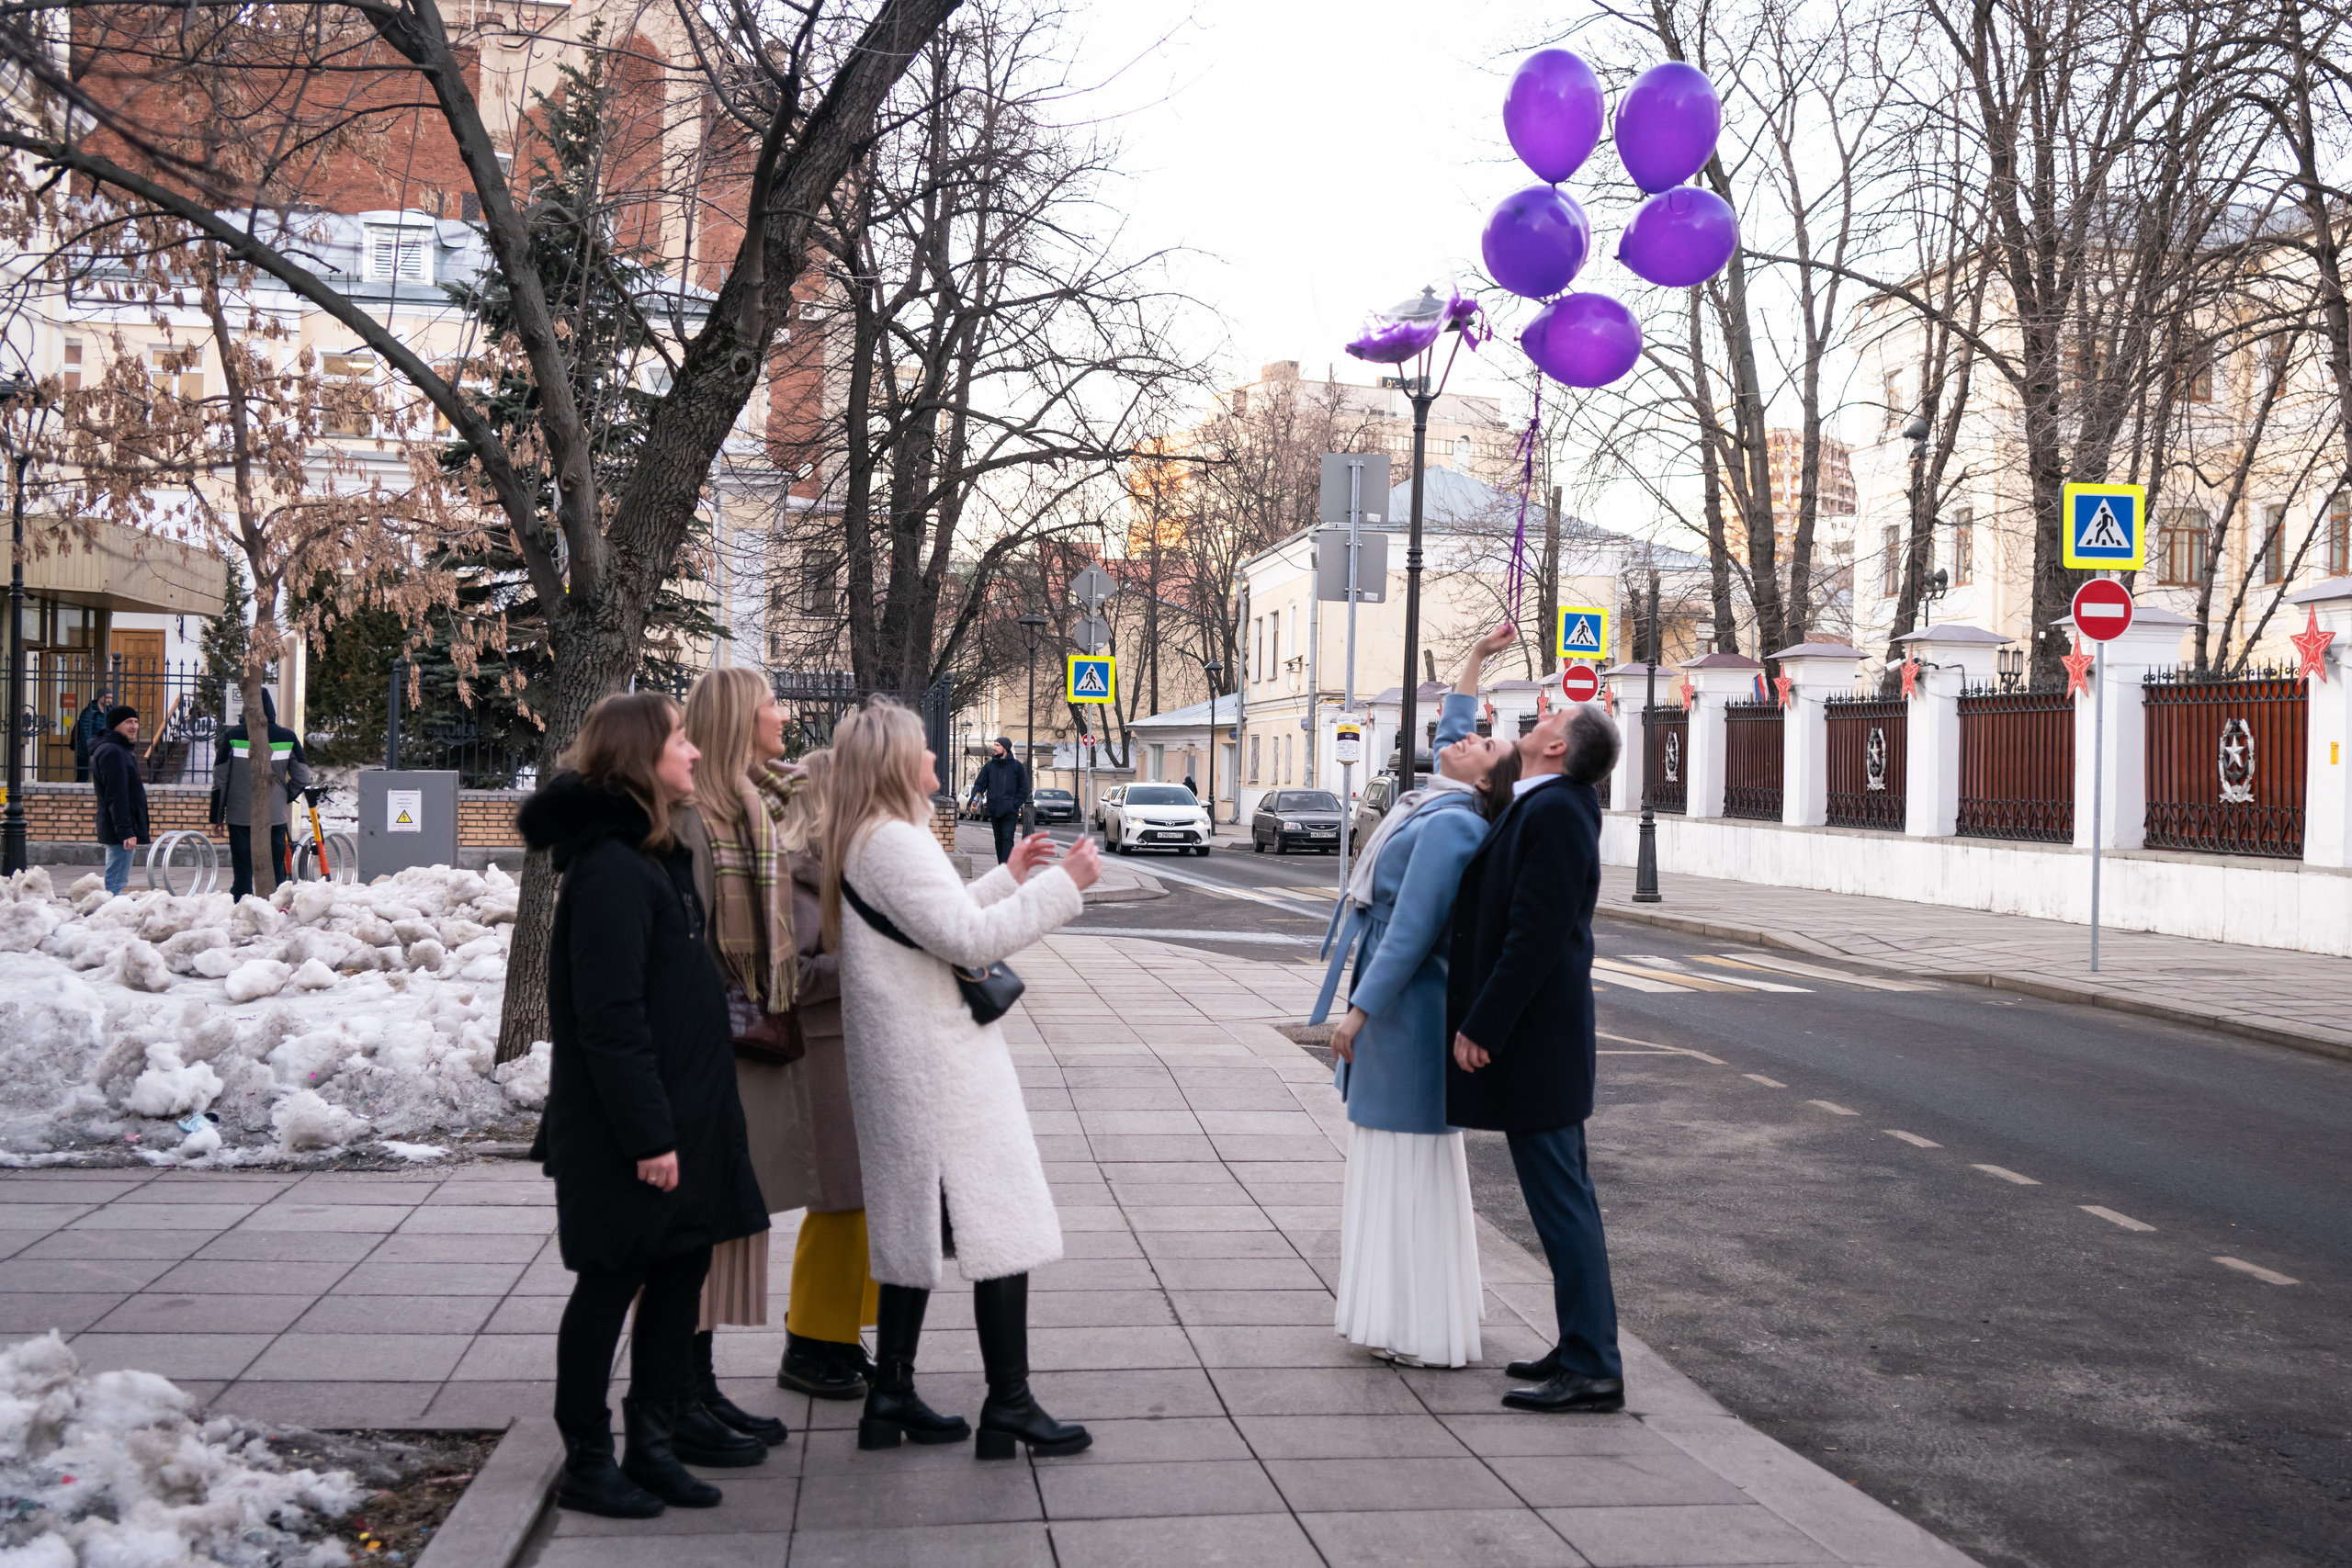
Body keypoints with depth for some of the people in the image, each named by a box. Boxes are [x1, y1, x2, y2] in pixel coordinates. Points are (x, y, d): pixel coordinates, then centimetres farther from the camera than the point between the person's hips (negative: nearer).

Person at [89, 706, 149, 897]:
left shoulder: (122, 750, 18)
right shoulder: (113, 752, -15)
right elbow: (116, 796, -22)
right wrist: (126, 831, -26)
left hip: (120, 830, 11)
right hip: (119, 831, -11)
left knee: (116, 881, 16)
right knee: (115, 883, -12)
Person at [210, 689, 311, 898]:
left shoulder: (232, 735, -3)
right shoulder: (287, 737, 0)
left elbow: (220, 780, -2)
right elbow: (302, 781, 3)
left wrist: (217, 816, 7)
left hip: (240, 817, -1)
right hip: (276, 816, 1)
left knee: (242, 876, 3)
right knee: (276, 875, 8)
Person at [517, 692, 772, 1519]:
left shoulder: (657, 856, 12)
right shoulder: (611, 870, -19)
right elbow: (610, 1019, -23)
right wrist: (648, 1133, -22)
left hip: (684, 1117, 9)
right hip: (629, 1131, -9)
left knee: (680, 1277, 13)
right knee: (610, 1287, 4)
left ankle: (654, 1443, 25)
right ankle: (587, 1463, 17)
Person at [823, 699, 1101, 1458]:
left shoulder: (869, 840, 15)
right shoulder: (892, 841, -18)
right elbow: (968, 938, -23)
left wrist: (1007, 879, 23)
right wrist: (1062, 886, -18)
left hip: (907, 1065, 11)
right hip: (937, 1062, -11)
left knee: (916, 1223, 14)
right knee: (1002, 1223, -5)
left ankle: (892, 1396, 20)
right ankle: (1008, 1407, 0)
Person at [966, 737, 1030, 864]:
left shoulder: (1017, 766, 0)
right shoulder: (989, 766, 9)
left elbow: (1024, 788, 3)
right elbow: (979, 784, 10)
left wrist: (1015, 804, -6)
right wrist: (975, 798, -10)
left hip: (1010, 811, -4)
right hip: (993, 810, 4)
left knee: (1007, 838, -14)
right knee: (999, 840, 9)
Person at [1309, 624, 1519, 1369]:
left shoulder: (1449, 826, -19)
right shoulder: (1440, 807, 8)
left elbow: (1411, 928, -23)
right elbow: (1447, 731, 27)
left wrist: (1360, 1010, -22)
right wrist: (1475, 659, 30)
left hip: (1407, 1007, -10)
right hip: (1397, 1003, 10)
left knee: (1410, 1162, -4)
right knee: (1395, 1156, 15)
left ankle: (1422, 1332, 4)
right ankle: (1399, 1312, 24)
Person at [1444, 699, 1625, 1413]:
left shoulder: (1555, 812, -18)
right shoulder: (1542, 806, 11)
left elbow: (1537, 936, -23)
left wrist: (1481, 1029, -20)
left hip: (1533, 1038, -10)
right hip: (1536, 1040, 10)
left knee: (1559, 1200, -5)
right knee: (1563, 1196, 14)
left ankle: (1592, 1369, 0)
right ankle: (1583, 1348, 23)